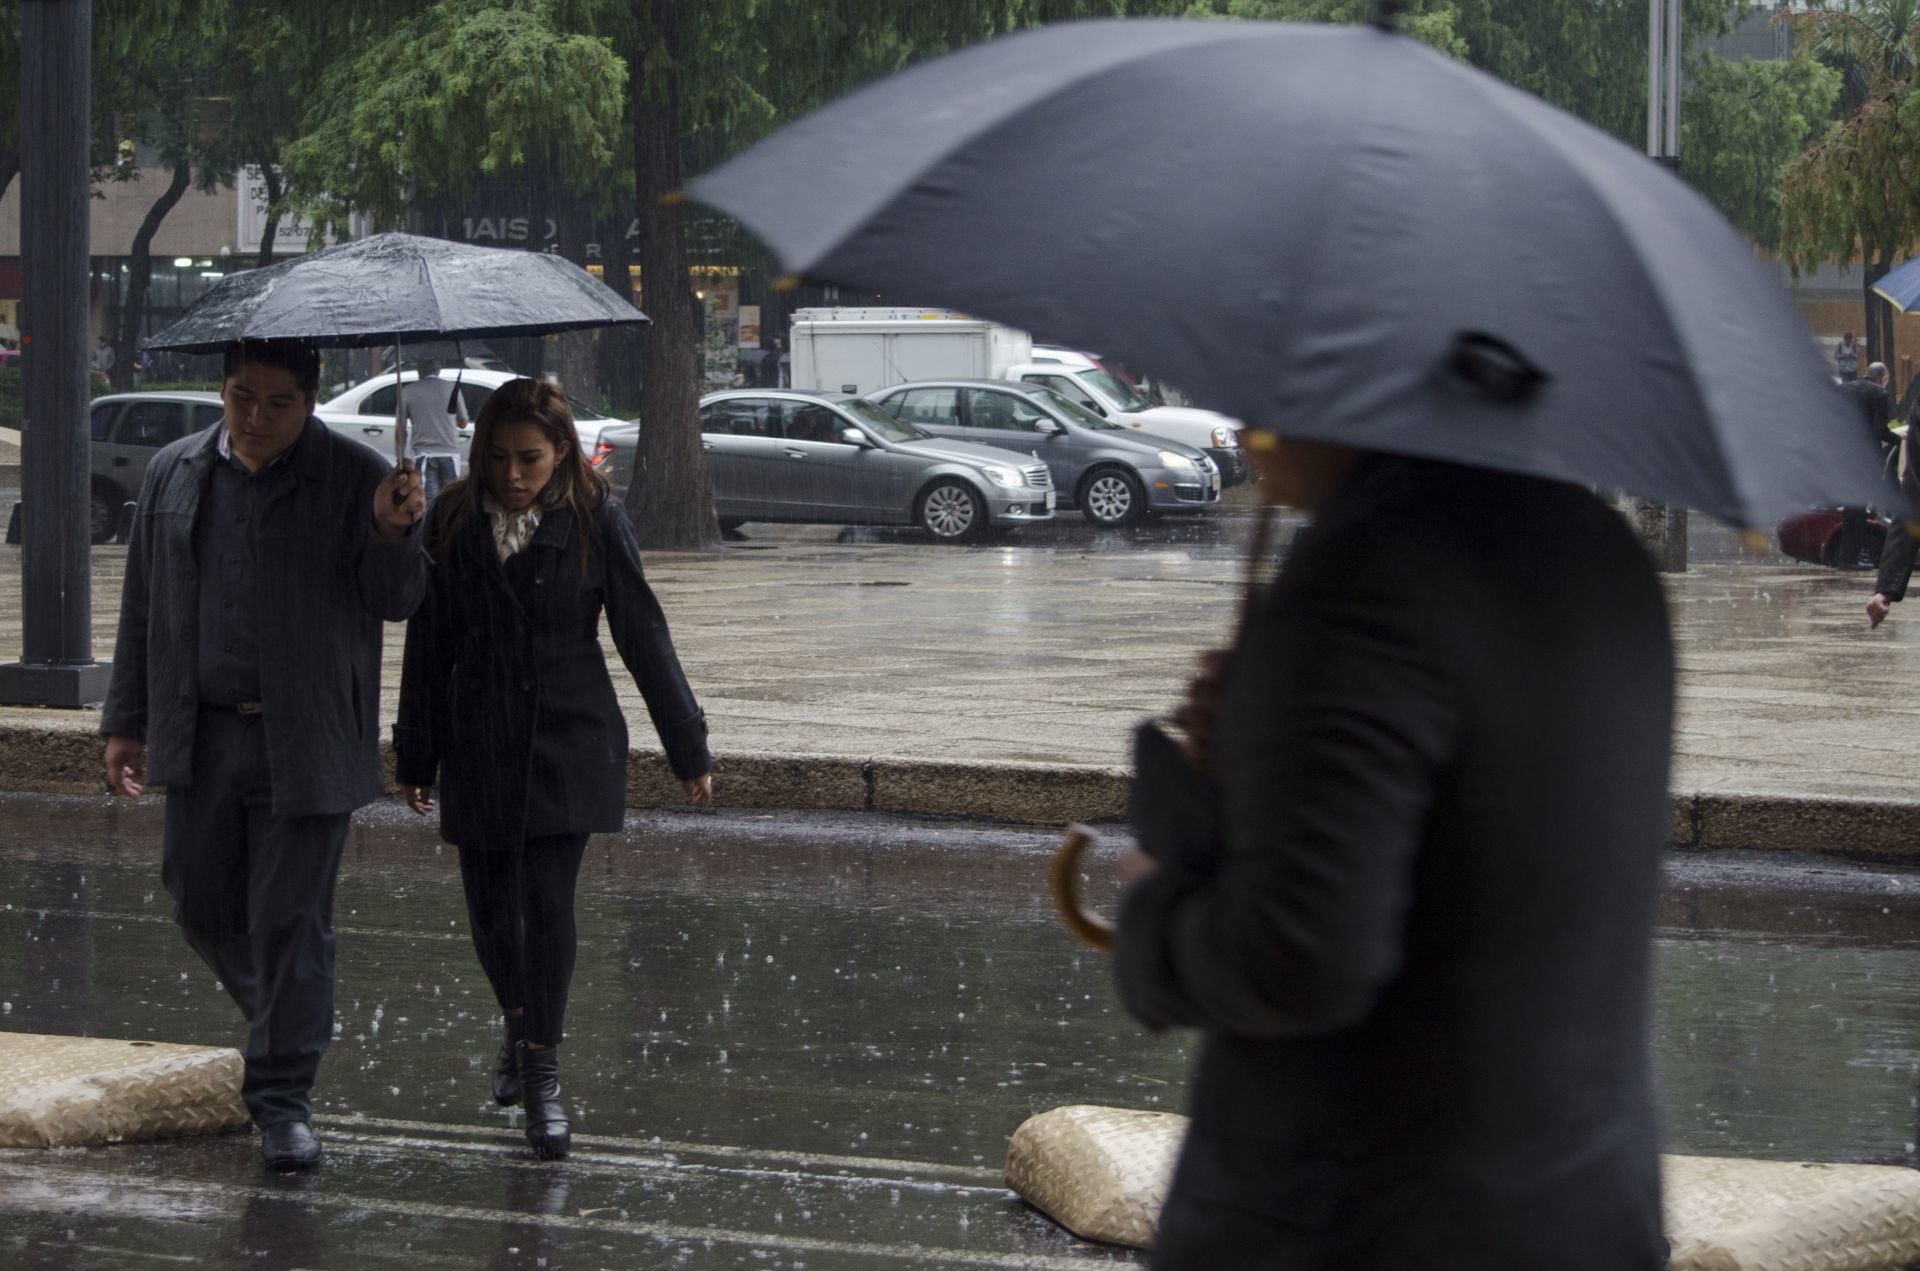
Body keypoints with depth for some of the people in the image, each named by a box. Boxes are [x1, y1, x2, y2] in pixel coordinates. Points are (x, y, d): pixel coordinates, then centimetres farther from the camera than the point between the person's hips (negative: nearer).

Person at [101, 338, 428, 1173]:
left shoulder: (354, 479, -3)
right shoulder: (175, 475, 8)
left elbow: (397, 601, -6)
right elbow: (143, 607, 14)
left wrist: (393, 536, -27)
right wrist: (126, 722, 14)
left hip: (304, 744, -4)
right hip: (200, 736, 4)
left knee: (291, 919, -3)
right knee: (201, 904, 9)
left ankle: (283, 1099, 4)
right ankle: (285, 1026, 35)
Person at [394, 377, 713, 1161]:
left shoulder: (594, 520, -5)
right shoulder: (455, 523, 1)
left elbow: (641, 634, 0)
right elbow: (428, 646, 7)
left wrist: (687, 746, 2)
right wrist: (416, 758, 10)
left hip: (569, 742, -2)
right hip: (480, 745, 2)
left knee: (549, 899, -11)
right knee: (490, 911, 7)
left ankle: (543, 1070, -3)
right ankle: (520, 1029, 35)